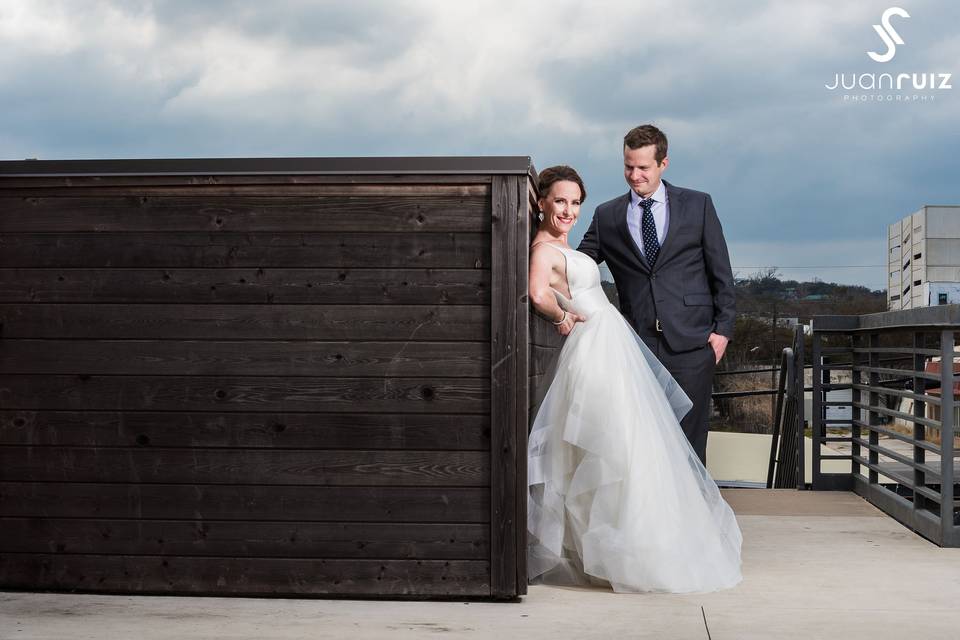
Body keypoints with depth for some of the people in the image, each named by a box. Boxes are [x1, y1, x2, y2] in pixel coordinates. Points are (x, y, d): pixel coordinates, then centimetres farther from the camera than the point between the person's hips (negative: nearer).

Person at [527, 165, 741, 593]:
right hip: (595, 351, -10)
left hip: (613, 349, 10)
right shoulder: (543, 248, -14)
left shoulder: (560, 246, 18)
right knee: (619, 450, -10)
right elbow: (539, 294, -33)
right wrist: (564, 319, -15)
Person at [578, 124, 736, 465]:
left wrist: (723, 328, -1)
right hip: (638, 344, 2)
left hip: (691, 344, -1)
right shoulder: (607, 216, 9)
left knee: (689, 440, 2)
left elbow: (721, 272, 6)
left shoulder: (697, 205, 5)